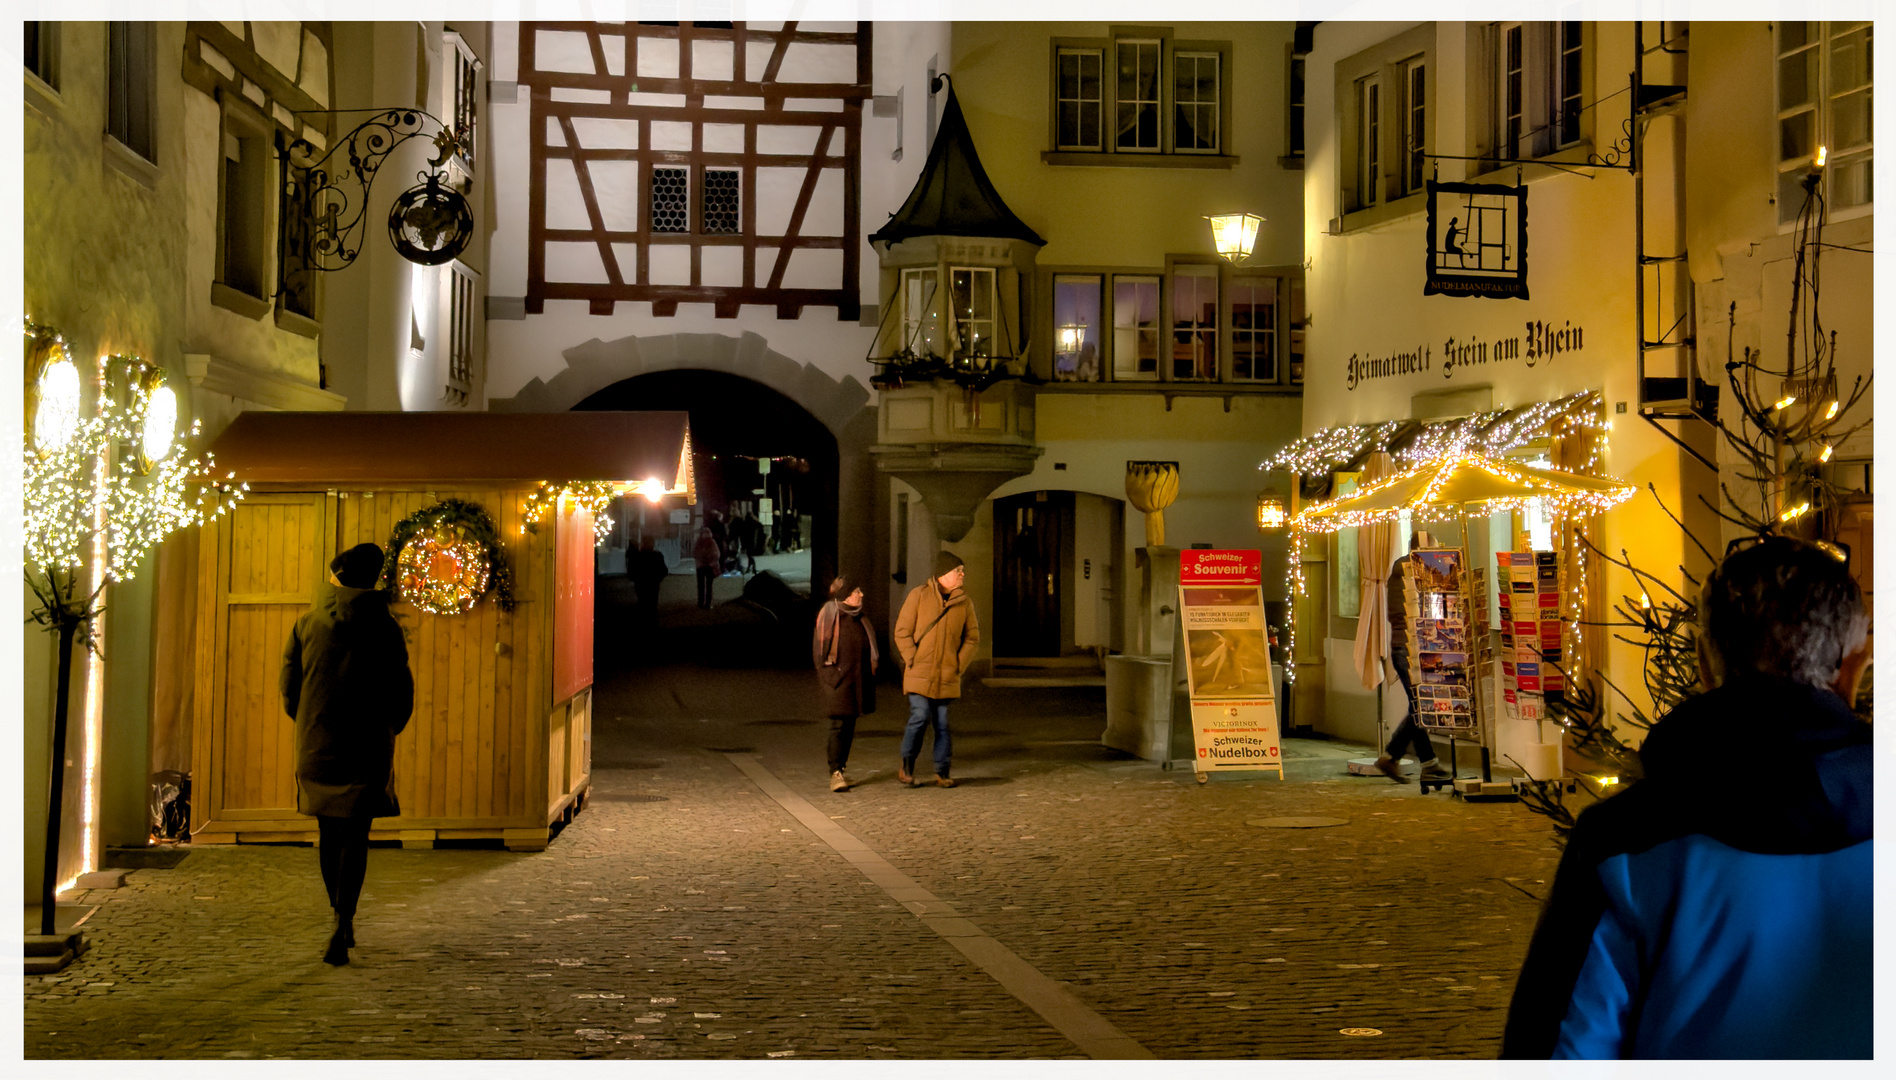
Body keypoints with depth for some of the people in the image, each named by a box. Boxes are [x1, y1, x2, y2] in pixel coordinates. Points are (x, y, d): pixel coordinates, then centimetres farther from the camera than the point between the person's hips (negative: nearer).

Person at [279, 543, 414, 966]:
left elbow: (289, 685, 5)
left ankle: (341, 920, 27)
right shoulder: (383, 627, -4)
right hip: (367, 745, -2)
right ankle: (342, 925, -14)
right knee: (355, 836, 0)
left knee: (329, 833, 16)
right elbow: (401, 691, -3)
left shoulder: (308, 622, 2)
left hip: (316, 743, 2)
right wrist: (386, 730, 16)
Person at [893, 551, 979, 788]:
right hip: (919, 675, -3)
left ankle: (942, 773, 12)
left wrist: (960, 665, 4)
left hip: (947, 677, 3)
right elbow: (902, 631, -1)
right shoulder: (918, 595, -1)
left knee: (942, 723, 3)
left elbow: (972, 636, 15)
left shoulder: (964, 602, 8)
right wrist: (912, 661, -8)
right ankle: (906, 767, 5)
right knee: (920, 717, -12)